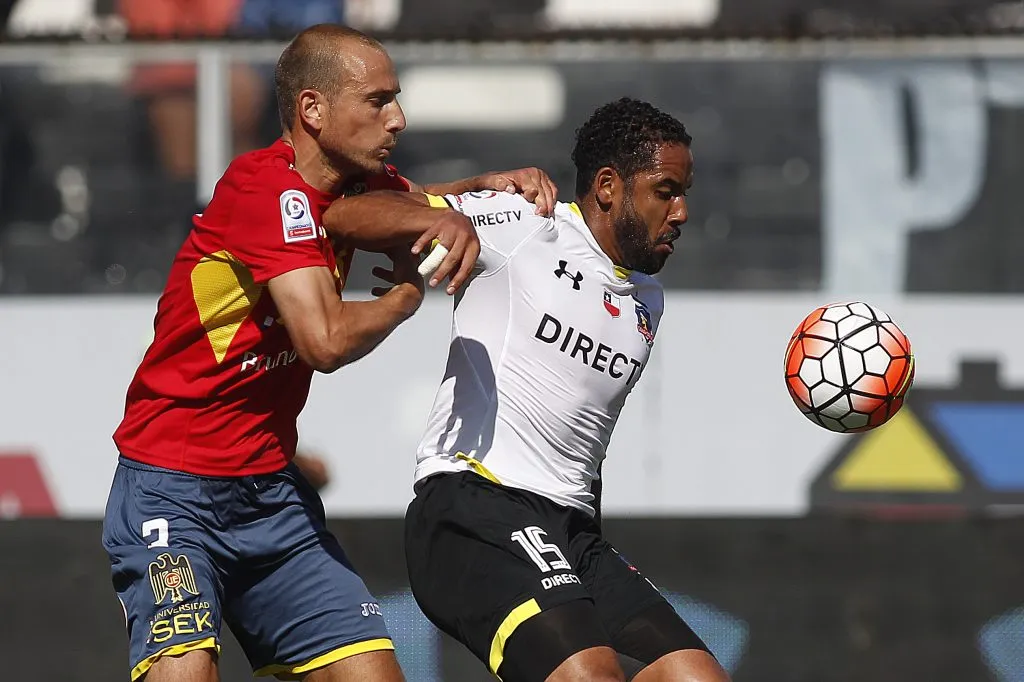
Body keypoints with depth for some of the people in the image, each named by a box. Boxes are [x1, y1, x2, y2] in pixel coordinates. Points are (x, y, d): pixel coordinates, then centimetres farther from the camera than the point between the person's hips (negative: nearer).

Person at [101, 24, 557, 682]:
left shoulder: (356, 185, 6)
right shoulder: (269, 186, -18)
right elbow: (326, 339, -27)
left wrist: (485, 189, 6)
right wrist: (407, 294, -8)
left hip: (272, 489, 8)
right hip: (172, 488, -8)